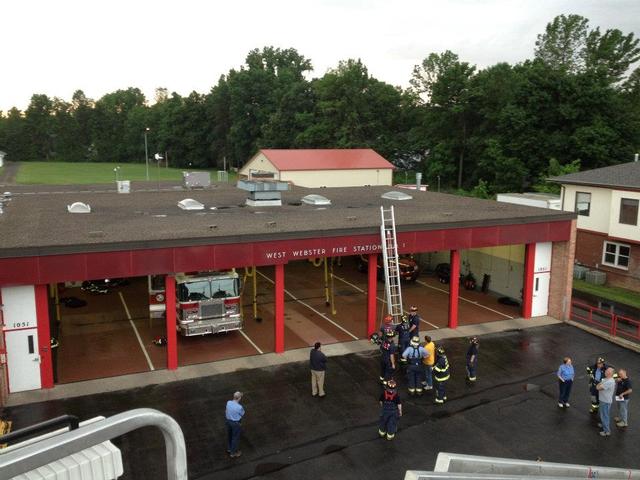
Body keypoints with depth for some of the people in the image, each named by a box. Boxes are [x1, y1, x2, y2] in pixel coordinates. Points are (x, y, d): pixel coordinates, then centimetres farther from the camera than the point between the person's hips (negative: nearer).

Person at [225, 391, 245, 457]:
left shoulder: (228, 403, -14)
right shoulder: (239, 407, -32)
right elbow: (242, 414, -11)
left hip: (228, 420, 6)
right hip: (236, 423, -6)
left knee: (229, 435, 27)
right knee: (235, 438, 15)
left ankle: (229, 449, 48)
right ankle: (233, 453, 30)